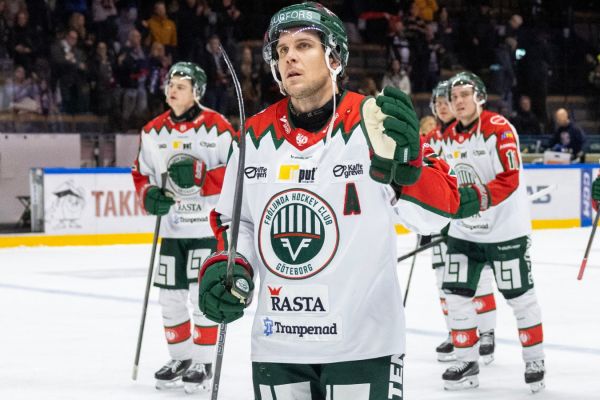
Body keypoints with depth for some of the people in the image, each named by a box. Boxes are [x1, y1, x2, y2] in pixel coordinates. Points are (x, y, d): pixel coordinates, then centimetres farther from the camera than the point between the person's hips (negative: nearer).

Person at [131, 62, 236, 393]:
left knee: (203, 294, -5)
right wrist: (150, 195, -5)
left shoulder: (216, 127, -10)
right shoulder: (153, 131, 6)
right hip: (172, 227, 6)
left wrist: (199, 177, -25)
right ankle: (180, 357, 27)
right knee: (170, 296, 10)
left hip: (210, 225, -5)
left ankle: (203, 363, 8)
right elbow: (142, 173, 15)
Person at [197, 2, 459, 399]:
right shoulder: (256, 136, 5)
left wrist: (403, 164, -32)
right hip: (276, 346, 4)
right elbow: (234, 220, 18)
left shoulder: (375, 123, -8)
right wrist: (225, 266, -1)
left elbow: (437, 210, -15)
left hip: (363, 344, -4)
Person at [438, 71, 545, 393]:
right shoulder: (448, 137, 8)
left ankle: (535, 360, 16)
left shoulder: (499, 129, -15)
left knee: (520, 295, 2)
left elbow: (510, 180, -23)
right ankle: (466, 361, 13)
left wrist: (477, 198, -36)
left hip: (505, 229, -6)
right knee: (456, 294, 1)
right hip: (464, 230, 6)